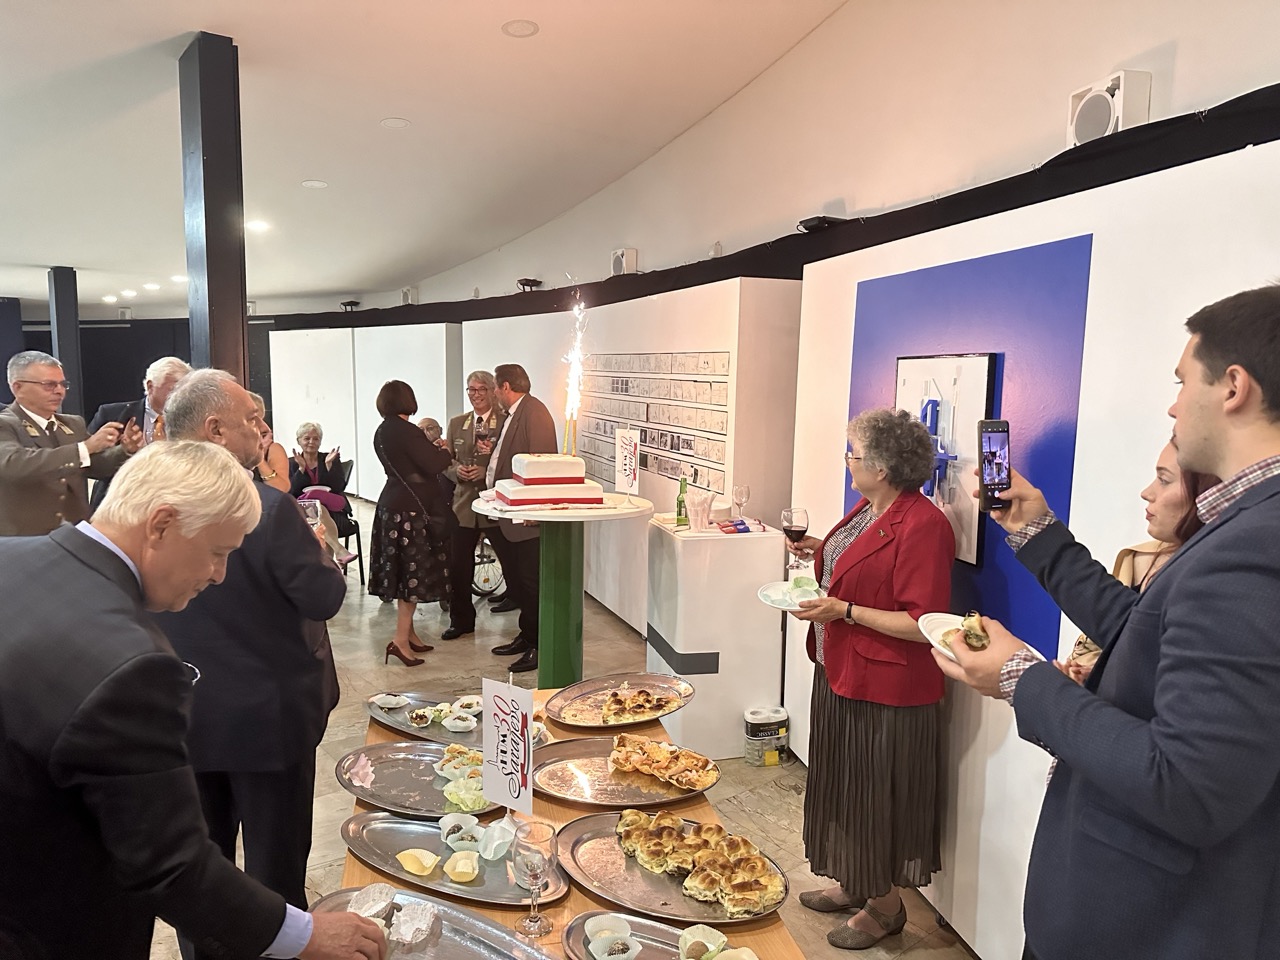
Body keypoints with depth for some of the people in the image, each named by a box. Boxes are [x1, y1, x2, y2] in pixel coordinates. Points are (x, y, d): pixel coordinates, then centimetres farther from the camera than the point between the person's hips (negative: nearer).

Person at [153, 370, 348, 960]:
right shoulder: (268, 509, -24)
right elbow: (324, 599, -18)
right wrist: (318, 547, 0)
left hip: (181, 716, 6)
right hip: (266, 716, -5)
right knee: (275, 864, 13)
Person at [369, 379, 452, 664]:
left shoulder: (382, 432, 10)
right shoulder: (406, 431, -17)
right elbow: (435, 465, -18)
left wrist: (433, 450, 12)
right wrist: (446, 451, 1)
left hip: (392, 504, 9)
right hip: (411, 508, -9)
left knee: (404, 572, 15)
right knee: (415, 572, -4)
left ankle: (408, 633, 24)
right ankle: (401, 640, -5)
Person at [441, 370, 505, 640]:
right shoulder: (457, 423, 13)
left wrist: (487, 470, -21)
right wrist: (457, 470, -8)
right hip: (464, 503, 4)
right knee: (458, 565, 4)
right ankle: (461, 620, 20)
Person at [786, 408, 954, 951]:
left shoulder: (922, 526, -23)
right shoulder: (869, 508, 6)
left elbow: (925, 624, -25)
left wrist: (844, 611, -26)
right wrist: (822, 551, 6)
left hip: (884, 689, -9)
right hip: (841, 673, 9)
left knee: (877, 794, 7)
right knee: (846, 784, 21)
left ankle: (885, 905, 29)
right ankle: (854, 885, 40)